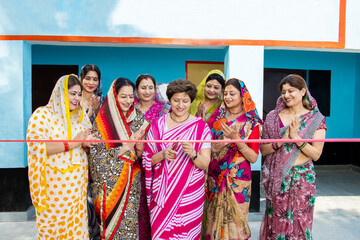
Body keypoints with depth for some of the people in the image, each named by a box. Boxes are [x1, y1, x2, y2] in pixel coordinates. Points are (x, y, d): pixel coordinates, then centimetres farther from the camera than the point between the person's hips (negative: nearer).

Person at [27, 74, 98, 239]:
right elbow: (35, 147, -17)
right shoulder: (42, 114, -6)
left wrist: (86, 143, -7)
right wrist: (71, 143, -19)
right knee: (53, 226, 5)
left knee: (77, 226, 9)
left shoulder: (81, 116, 10)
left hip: (78, 182, 4)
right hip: (54, 184, -4)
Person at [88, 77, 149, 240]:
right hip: (110, 182, -3)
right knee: (112, 221, 4)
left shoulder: (138, 118, 4)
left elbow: (141, 154, 9)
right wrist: (126, 147, -17)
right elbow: (96, 154, -11)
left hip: (132, 182, 3)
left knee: (130, 223, 6)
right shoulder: (103, 121, -7)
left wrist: (139, 148, -14)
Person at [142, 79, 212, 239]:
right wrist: (163, 155, -15)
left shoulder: (201, 127, -2)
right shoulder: (158, 124, 2)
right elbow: (148, 159, 4)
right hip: (162, 193, 1)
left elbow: (205, 164, -4)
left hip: (190, 193, -1)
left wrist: (192, 154, -23)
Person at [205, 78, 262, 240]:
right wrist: (224, 140, -11)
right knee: (214, 217, 12)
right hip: (215, 176, 3)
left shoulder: (251, 122, -4)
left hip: (237, 179, -3)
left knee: (234, 219, 7)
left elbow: (253, 158, -11)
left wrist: (236, 138, -21)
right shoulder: (217, 115, 4)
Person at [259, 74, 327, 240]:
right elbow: (263, 150, 0)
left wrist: (296, 138, -19)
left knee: (298, 221, 6)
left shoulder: (316, 118, 0)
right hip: (275, 178, 1)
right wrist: (282, 140, -16)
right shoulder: (273, 117, 3)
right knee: (275, 221, 9)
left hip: (301, 178, -1)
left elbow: (316, 154, -6)